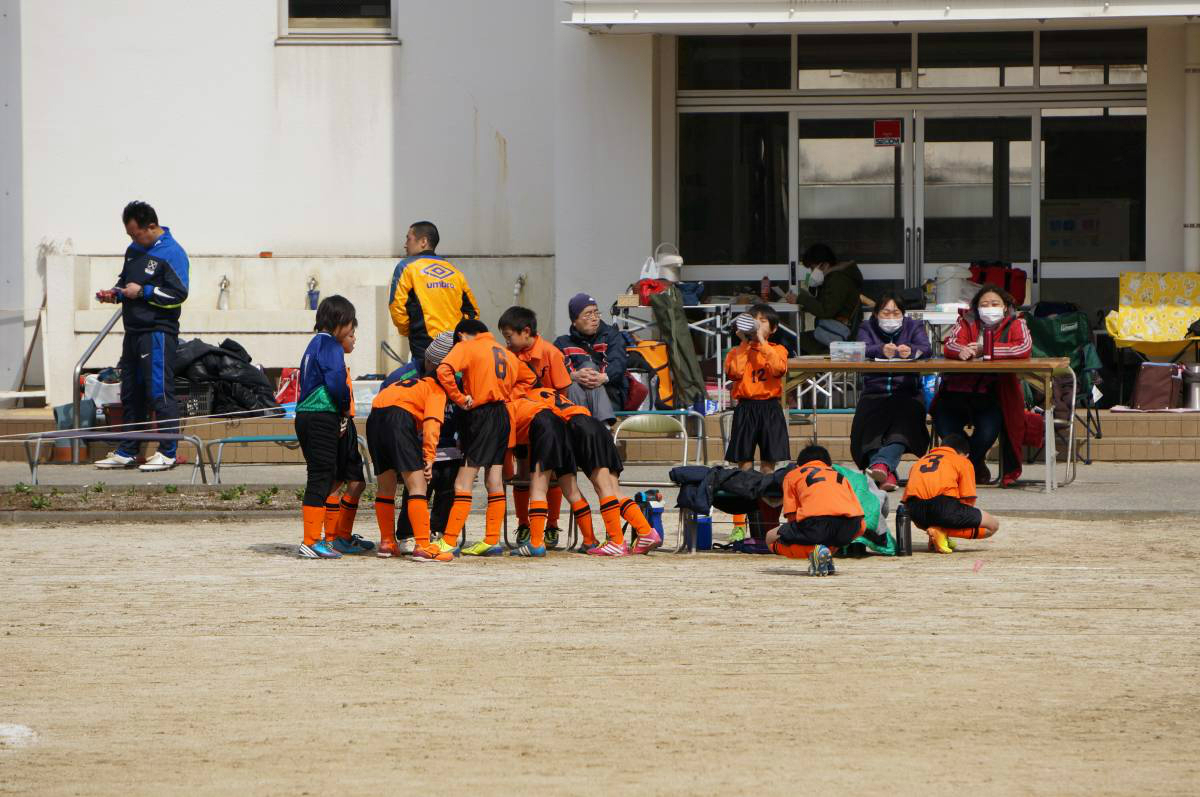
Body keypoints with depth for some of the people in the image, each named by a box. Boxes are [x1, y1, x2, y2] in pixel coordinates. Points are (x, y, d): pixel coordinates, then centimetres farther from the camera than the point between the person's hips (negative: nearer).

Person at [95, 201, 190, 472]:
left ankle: (168, 452, -8)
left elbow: (178, 293, -15)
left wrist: (142, 292, -17)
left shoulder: (171, 253, -11)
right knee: (131, 394, 12)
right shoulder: (134, 249, 15)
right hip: (134, 332, 9)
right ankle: (127, 452, 18)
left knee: (160, 392, -10)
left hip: (159, 332, -9)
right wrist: (115, 293, 8)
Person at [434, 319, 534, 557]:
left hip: (480, 413, -7)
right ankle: (492, 541, 9)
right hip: (503, 415, 7)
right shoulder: (505, 353, 18)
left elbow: (444, 370, -19)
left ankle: (449, 542, -12)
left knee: (463, 483, -8)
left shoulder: (466, 347, -2)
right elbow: (528, 378, 30)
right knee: (494, 482, 9)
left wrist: (459, 398, -11)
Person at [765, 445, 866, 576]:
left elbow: (792, 517, 17)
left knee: (771, 538, 20)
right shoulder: (840, 476, 37)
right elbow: (861, 526, 29)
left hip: (816, 521, -4)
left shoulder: (793, 475, 29)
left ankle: (813, 551, -7)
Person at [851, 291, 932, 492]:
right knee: (870, 425, -30)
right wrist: (882, 350, -31)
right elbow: (863, 349, -8)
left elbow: (927, 349, -6)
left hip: (906, 392, -1)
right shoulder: (867, 328, 15)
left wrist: (910, 351, -31)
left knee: (903, 422, -34)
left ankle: (881, 464, -55)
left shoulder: (913, 327, 15)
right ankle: (889, 475, -45)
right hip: (874, 392, 1)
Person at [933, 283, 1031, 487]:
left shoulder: (1015, 324, 6)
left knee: (987, 432, -26)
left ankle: (973, 463, 11)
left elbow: (1025, 348, -14)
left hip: (993, 393, -2)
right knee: (945, 427, -19)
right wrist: (961, 350, -28)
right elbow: (949, 344, -2)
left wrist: (985, 350, -18)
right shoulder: (966, 321, 13)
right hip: (958, 390, 2)